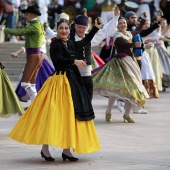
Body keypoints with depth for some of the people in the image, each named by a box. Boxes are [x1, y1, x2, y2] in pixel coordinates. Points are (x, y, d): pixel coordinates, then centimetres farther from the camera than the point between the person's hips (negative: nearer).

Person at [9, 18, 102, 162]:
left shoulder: (70, 44, 15)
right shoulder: (55, 44, -7)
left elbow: (85, 41, 29)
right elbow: (58, 59, -23)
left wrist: (96, 28, 29)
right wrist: (74, 61, -33)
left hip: (73, 81, 8)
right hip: (60, 81, -8)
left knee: (69, 115, 6)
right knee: (54, 114, -9)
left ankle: (66, 149, 10)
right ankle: (45, 149, -3)